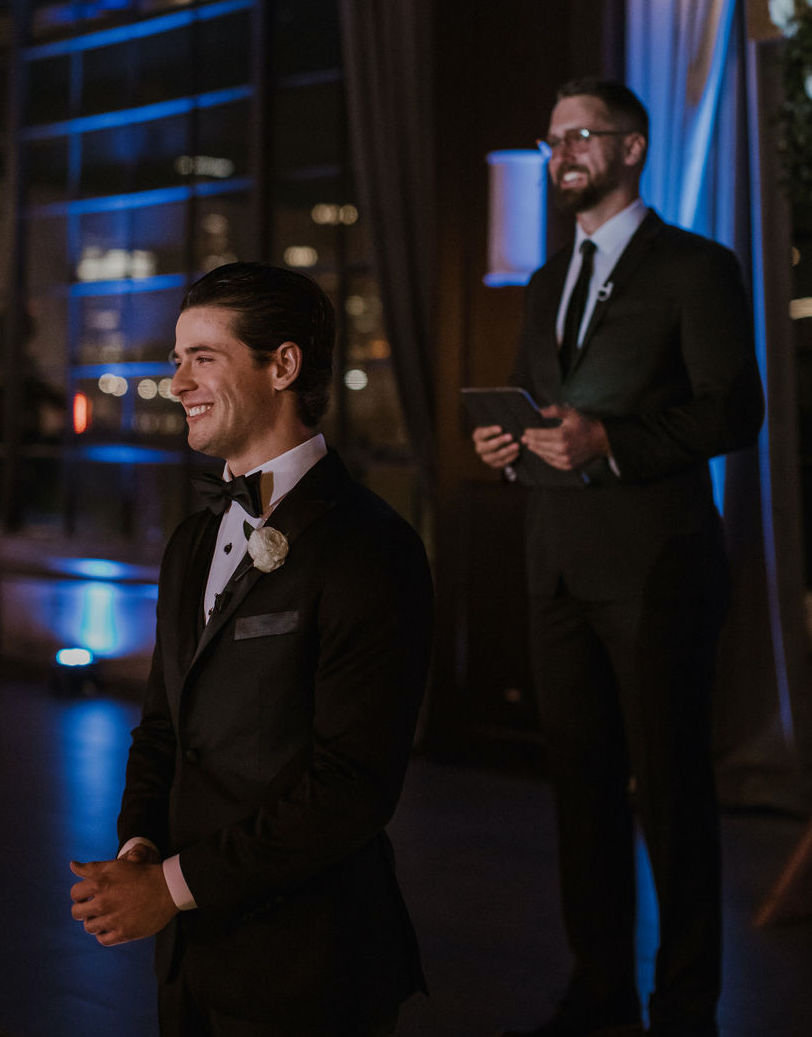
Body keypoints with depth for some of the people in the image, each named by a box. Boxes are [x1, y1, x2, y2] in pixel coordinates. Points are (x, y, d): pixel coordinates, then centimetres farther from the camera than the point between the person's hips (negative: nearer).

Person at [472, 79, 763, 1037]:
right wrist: (508, 443, 4)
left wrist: (609, 441, -22)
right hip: (559, 566, 7)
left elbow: (733, 410, -10)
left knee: (669, 788, -2)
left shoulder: (695, 268, -2)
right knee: (581, 781, 10)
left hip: (652, 568, -6)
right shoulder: (548, 283, 20)